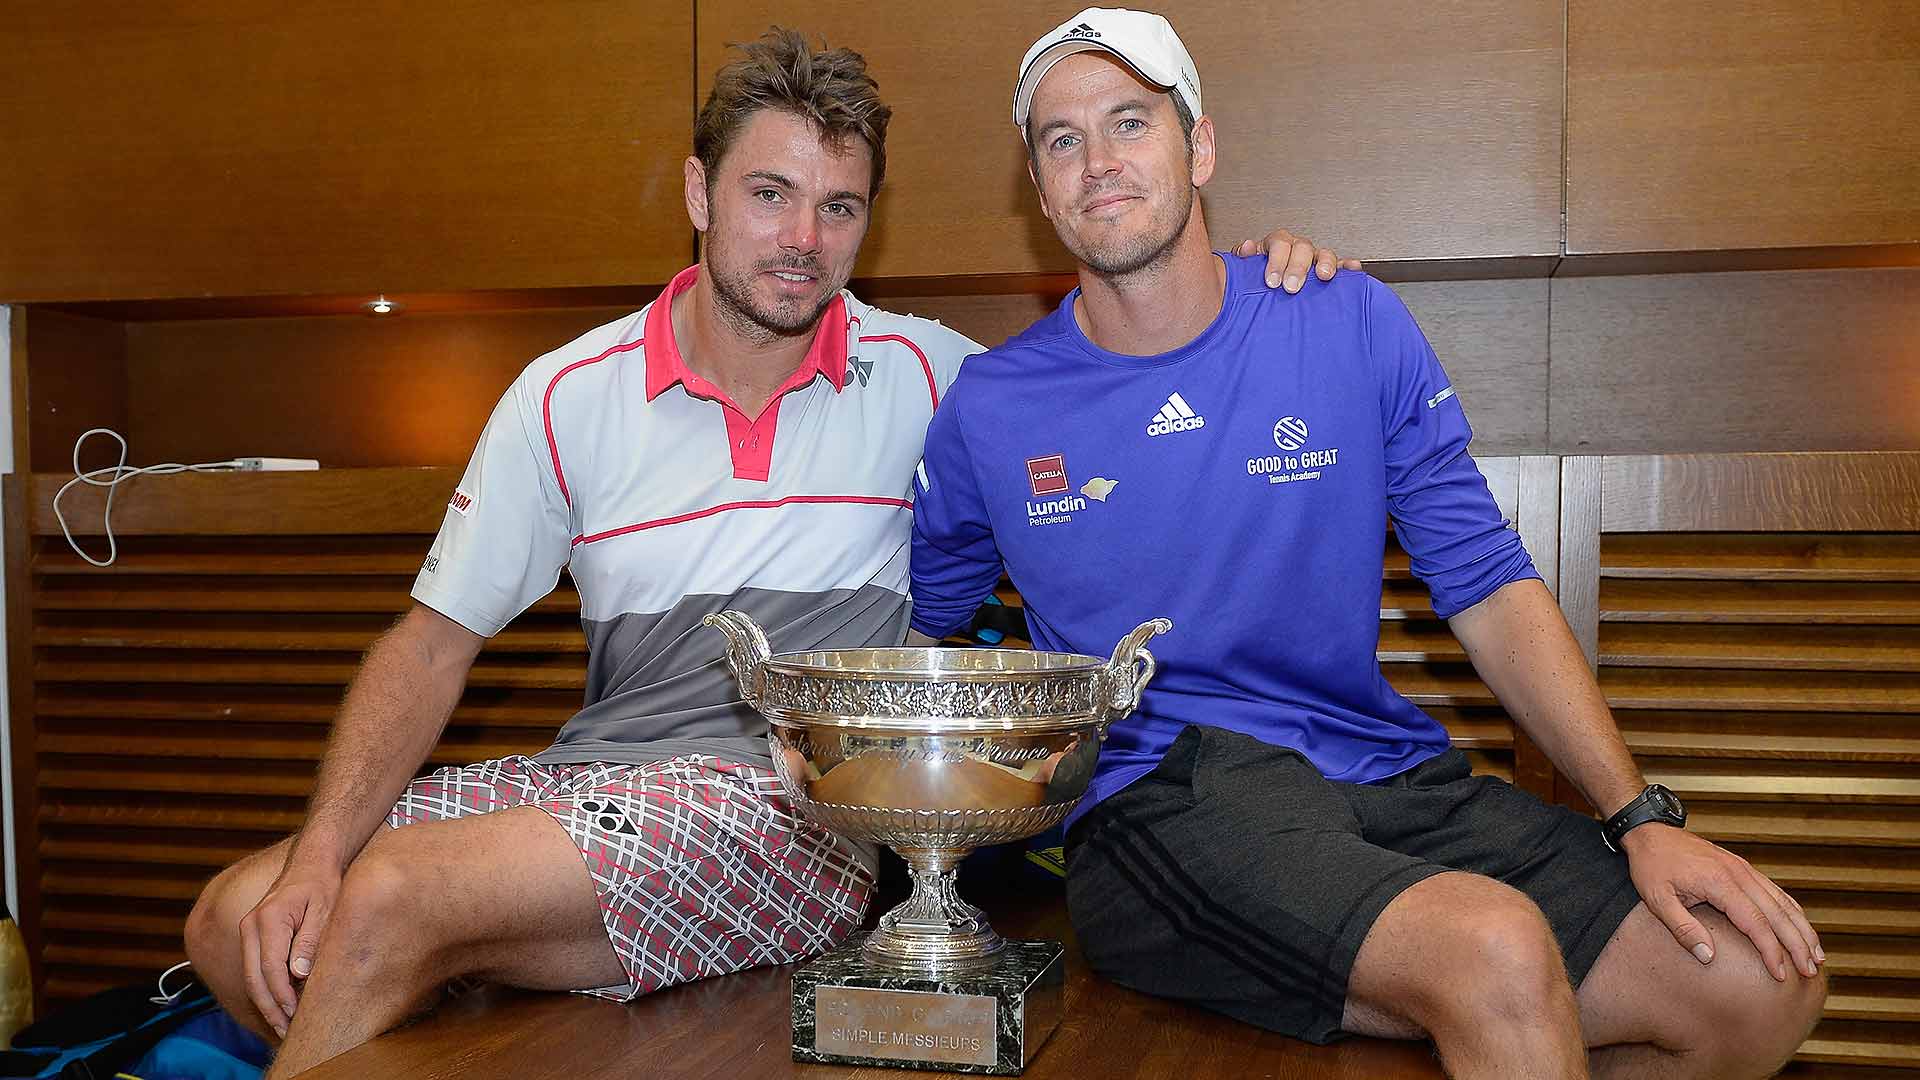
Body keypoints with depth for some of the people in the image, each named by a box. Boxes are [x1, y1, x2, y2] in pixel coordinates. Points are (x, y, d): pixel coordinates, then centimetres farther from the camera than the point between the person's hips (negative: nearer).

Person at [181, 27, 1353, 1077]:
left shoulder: (923, 373, 2)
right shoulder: (568, 396, 4)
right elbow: (436, 642, 5)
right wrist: (320, 855, -8)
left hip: (805, 809, -4)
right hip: (593, 776, 4)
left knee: (395, 901, -24)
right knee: (242, 926, -8)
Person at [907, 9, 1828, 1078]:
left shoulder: (1356, 328, 4)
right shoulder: (987, 410, 3)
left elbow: (1491, 590, 4)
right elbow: (910, 629, 18)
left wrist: (1645, 819, -4)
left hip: (1389, 776, 4)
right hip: (1160, 802, -3)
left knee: (1766, 982, -10)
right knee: (1496, 953, -32)